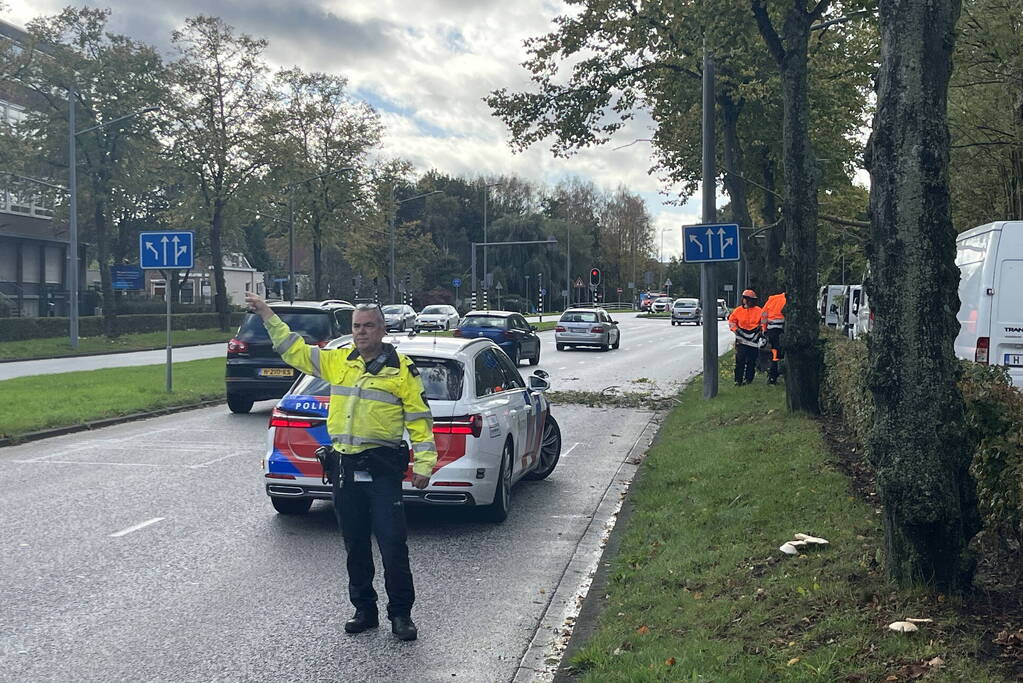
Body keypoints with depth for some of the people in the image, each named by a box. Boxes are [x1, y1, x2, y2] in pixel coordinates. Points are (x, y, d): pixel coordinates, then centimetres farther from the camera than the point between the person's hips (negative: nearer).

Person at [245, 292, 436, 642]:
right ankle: (364, 610, 24)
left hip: (383, 468, -5)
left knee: (393, 543, -5)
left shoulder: (402, 369, -2)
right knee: (355, 545, 12)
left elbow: (419, 418, -2)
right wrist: (267, 315, 10)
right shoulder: (338, 360, 10)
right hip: (346, 466, 5)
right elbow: (294, 350, 15)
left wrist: (423, 463, -6)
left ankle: (401, 614, 7)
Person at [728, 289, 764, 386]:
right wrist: (736, 329, -1)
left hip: (753, 340, -1)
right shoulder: (738, 310, 4)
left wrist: (762, 333, 1)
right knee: (739, 360, -5)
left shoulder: (759, 311, 0)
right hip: (741, 340, 1)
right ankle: (738, 380, -1)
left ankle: (748, 379, 14)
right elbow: (731, 321, 12)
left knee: (751, 361, 3)